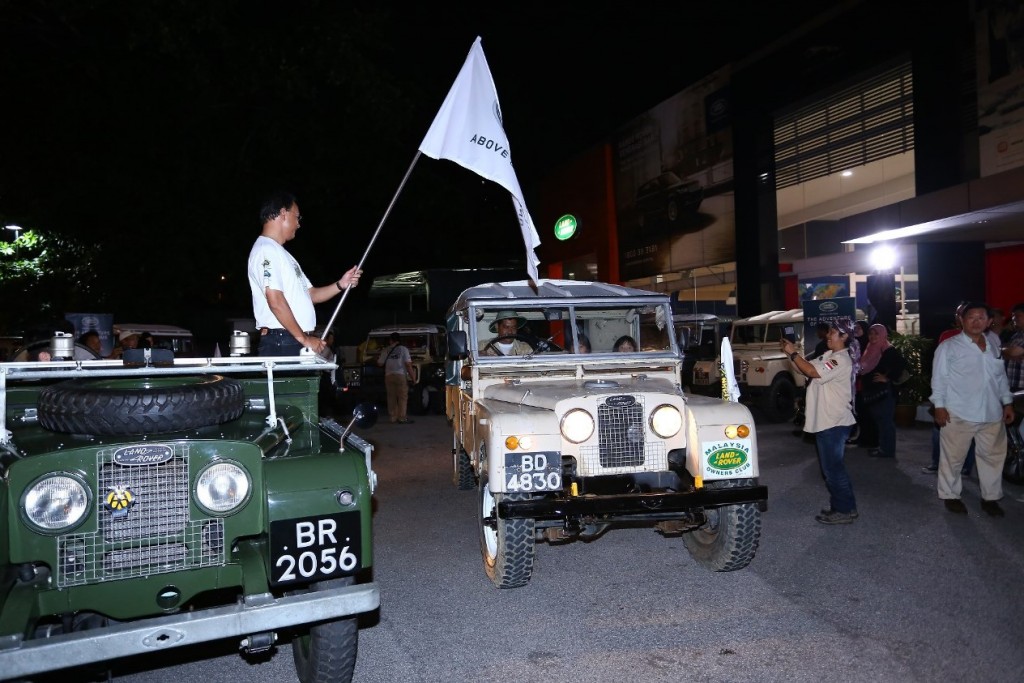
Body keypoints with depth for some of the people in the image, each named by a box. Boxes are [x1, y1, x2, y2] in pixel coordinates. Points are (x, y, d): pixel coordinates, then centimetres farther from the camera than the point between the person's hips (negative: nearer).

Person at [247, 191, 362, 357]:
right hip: (281, 343, -10)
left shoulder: (282, 254, 24)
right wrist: (304, 338, -15)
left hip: (296, 343, 10)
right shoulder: (266, 249, -8)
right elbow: (275, 301, -17)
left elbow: (310, 294, 23)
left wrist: (340, 285, 9)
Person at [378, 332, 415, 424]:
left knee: (391, 397, 10)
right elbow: (408, 364, -9)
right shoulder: (403, 349, -2)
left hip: (389, 376, 3)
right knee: (402, 397, 0)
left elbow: (380, 363, 8)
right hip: (401, 375, -3)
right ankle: (402, 418, -4)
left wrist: (377, 360, 30)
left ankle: (393, 417, 13)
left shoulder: (386, 350, 6)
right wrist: (412, 377, -4)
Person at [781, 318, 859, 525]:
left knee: (832, 467, -3)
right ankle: (842, 505, 26)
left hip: (833, 422, -10)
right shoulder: (829, 356, 15)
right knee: (832, 466, 17)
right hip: (826, 421, 10)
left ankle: (844, 510, 6)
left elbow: (811, 371, -28)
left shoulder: (841, 359, -17)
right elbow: (807, 369, 13)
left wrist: (793, 353, -19)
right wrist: (791, 353, 1)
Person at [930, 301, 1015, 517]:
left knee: (993, 456, 12)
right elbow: (939, 378, -6)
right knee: (953, 457, 4)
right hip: (958, 414, -5)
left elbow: (1001, 377, 18)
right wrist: (939, 406, -11)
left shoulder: (993, 346, 12)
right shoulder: (949, 347, -5)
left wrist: (1007, 402, 13)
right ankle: (950, 495, 19)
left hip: (992, 413, 5)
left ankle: (990, 497, 26)